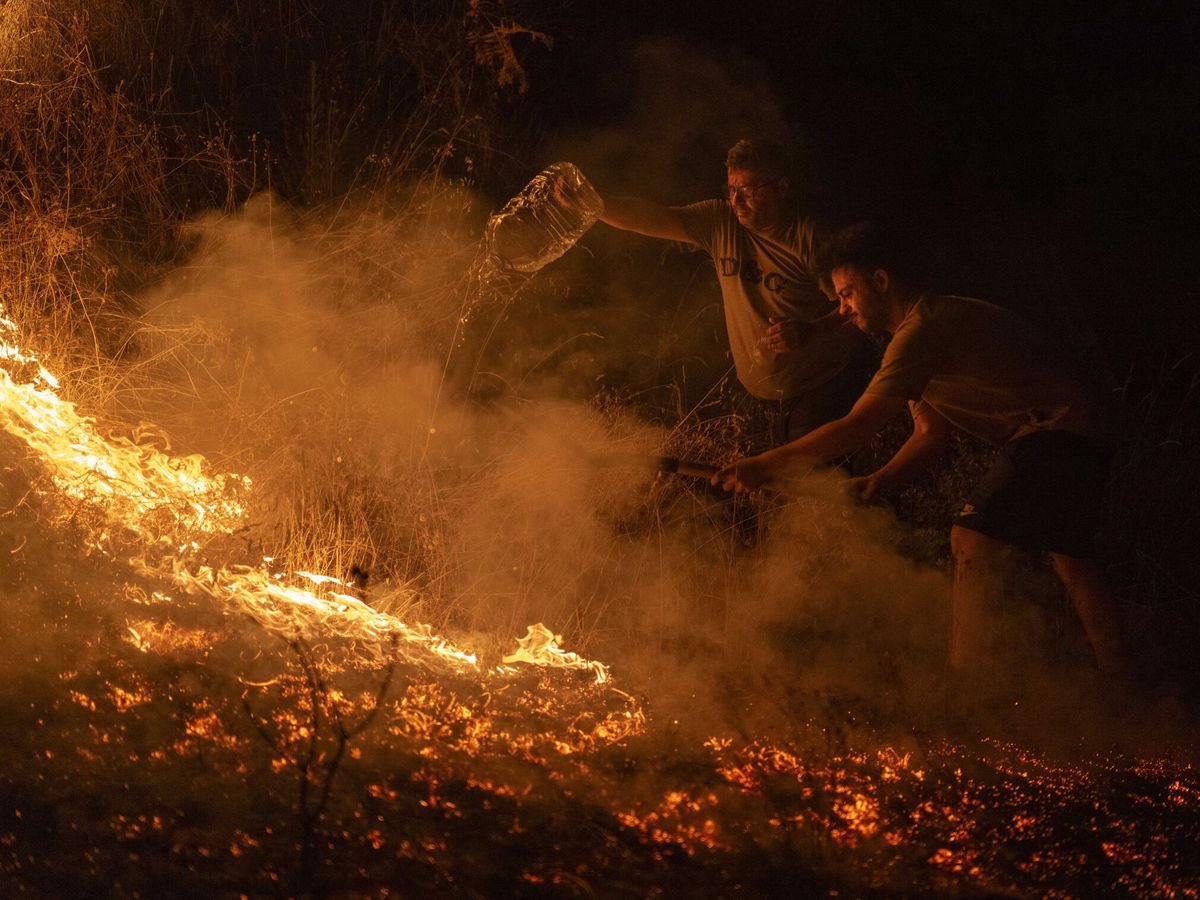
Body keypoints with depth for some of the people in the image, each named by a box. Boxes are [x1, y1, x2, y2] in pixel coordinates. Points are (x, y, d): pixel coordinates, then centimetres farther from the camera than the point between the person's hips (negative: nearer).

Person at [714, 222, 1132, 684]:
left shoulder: (924, 330, -20)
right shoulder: (933, 325, 13)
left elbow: (856, 428, -24)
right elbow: (931, 434, 15)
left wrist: (765, 466, -20)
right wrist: (880, 480, -3)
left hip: (1059, 432, -11)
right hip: (1081, 435, 11)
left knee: (973, 540, -17)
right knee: (1069, 554, 23)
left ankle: (969, 689, -16)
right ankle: (1117, 682, 35)